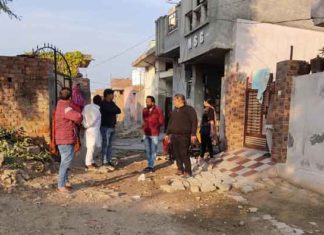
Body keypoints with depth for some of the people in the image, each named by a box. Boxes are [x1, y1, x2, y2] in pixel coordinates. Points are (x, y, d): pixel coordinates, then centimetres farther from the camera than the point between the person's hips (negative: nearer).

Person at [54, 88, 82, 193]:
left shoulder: (62, 105, 13)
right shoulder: (65, 108, -21)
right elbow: (78, 116, -33)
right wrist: (78, 122, -11)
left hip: (66, 139, 11)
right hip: (65, 140, -11)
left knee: (65, 161, 18)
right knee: (66, 162, -6)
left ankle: (63, 183, 28)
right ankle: (61, 186, 1)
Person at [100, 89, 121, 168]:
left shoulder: (112, 103, 16)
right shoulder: (103, 104, -9)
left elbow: (119, 110, 4)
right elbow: (112, 110, -20)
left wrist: (113, 111, -10)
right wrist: (115, 110, 0)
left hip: (112, 127, 8)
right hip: (105, 127, -8)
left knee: (110, 145, 10)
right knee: (105, 144, -6)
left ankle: (109, 161, 15)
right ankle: (104, 162, -4)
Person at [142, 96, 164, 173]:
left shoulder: (158, 110, -6)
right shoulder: (145, 110, 8)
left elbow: (161, 121, -2)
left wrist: (155, 127, -6)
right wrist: (144, 127, 6)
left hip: (154, 134, -5)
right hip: (146, 133, 5)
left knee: (153, 150, -1)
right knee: (147, 150, 11)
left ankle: (151, 166, 5)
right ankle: (150, 165, 23)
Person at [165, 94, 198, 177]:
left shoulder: (189, 109, -3)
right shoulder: (174, 111, 17)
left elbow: (194, 122, -8)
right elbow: (170, 123, 23)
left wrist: (193, 134, -16)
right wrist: (167, 133, 19)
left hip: (184, 136, -7)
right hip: (174, 135, 7)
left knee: (184, 154, -8)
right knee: (176, 154, 8)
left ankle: (187, 171, 3)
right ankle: (180, 169, 20)